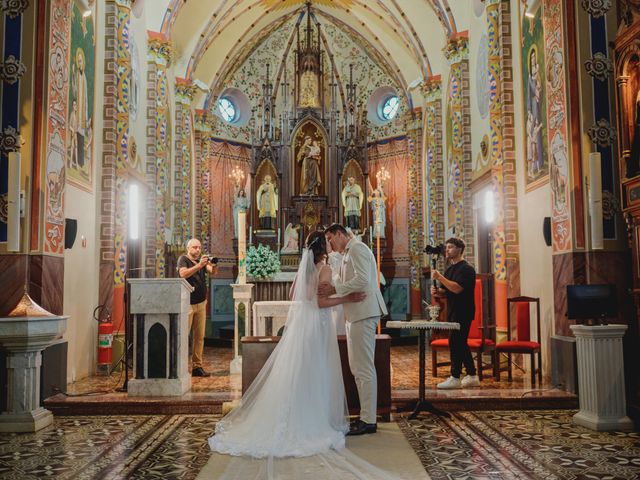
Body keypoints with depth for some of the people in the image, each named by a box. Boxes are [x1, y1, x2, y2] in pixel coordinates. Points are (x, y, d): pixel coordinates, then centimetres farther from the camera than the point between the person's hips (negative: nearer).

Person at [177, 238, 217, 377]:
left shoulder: (201, 259, 14)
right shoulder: (183, 259, -1)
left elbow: (212, 272, 0)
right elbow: (183, 274, -20)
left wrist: (214, 265, -23)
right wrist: (199, 265, -31)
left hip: (201, 303, 6)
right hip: (187, 303, -6)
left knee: (199, 337, 5)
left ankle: (197, 366, 8)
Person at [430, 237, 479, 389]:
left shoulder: (466, 269, -12)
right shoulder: (449, 269, 16)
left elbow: (457, 288, -25)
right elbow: (447, 291, 21)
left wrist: (440, 277, -24)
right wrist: (437, 291, 0)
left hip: (463, 312, -9)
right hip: (453, 311, 9)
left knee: (455, 342, -9)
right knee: (460, 343, 12)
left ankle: (455, 378, -3)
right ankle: (472, 376, 20)